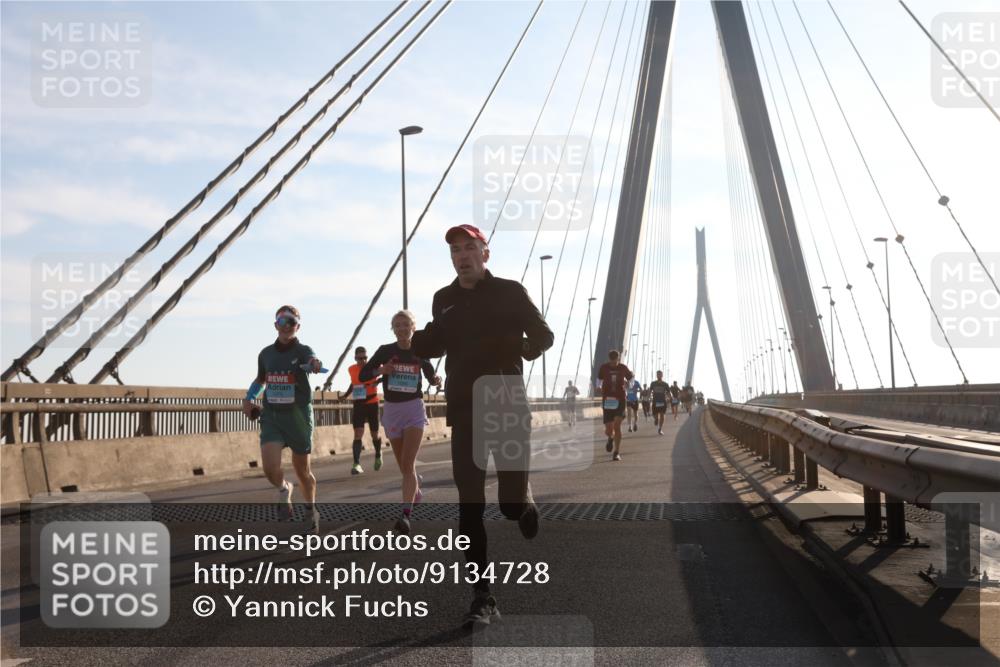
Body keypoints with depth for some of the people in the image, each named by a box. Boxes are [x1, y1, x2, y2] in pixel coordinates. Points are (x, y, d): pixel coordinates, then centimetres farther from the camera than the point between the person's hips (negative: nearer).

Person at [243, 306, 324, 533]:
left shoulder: (303, 351, -8)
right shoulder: (266, 354, 4)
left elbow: (312, 361, -34)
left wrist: (315, 364, -57)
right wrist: (249, 398, 8)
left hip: (298, 416, -2)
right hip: (271, 416, 2)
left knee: (302, 470, 9)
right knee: (271, 468, -16)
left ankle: (311, 511, 34)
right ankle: (283, 490, 19)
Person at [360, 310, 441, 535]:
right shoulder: (385, 351, -3)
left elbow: (430, 376, 13)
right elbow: (362, 375, -1)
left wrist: (436, 381, -10)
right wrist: (380, 370, -20)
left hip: (414, 408, -2)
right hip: (391, 409, 2)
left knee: (408, 464, -15)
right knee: (403, 465, 13)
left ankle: (406, 514, -22)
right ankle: (416, 495, 41)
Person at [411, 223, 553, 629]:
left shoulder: (509, 292, -1)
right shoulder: (444, 300, 9)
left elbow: (544, 335, 2)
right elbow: (434, 345, 20)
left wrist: (525, 346, -21)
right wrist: (412, 341, -3)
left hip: (509, 407, -3)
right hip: (464, 411, 3)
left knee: (511, 504, -3)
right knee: (470, 508, -4)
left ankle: (524, 500, 36)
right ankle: (482, 598, 2)